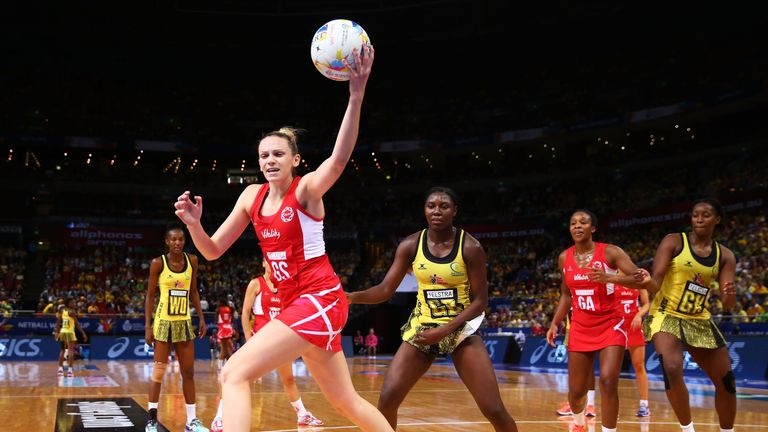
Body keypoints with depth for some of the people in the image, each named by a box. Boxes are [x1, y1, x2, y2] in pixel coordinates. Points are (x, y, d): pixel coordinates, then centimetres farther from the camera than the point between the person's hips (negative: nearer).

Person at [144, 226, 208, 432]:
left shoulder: (192, 261, 4)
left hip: (184, 322, 4)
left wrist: (201, 318, 6)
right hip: (163, 322, -4)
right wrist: (148, 326, -9)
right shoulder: (158, 263, -7)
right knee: (159, 371, -2)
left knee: (188, 372, 6)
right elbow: (150, 295, -4)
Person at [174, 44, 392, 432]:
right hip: (295, 303, 8)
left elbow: (339, 158, -33)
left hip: (320, 298, -8)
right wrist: (193, 224, -13)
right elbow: (213, 251, 9)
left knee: (235, 374, -17)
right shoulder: (252, 196, 8)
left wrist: (356, 95, -46)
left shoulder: (306, 189, -10)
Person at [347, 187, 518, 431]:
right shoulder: (410, 245, -5)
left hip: (460, 329, -2)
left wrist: (445, 329, -21)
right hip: (421, 328, 2)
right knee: (386, 400, -10)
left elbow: (480, 301, -11)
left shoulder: (470, 247, -12)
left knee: (494, 410, -9)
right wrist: (351, 297, -24)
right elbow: (386, 289, -6)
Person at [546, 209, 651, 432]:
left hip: (610, 326, -3)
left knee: (608, 382, -22)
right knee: (576, 391, 5)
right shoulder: (564, 258, 3)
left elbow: (641, 280, -20)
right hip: (580, 329, 4)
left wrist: (609, 278, -34)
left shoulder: (610, 252, -11)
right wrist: (555, 323, 7)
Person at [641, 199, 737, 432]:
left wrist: (730, 295, -25)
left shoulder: (724, 256, 4)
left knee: (727, 381, 7)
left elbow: (727, 305, -1)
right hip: (666, 316, -5)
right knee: (672, 370, -29)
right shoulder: (674, 242, -7)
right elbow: (655, 281, -14)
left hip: (699, 322, 5)